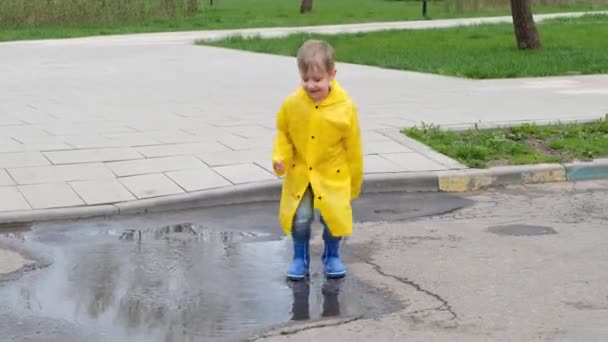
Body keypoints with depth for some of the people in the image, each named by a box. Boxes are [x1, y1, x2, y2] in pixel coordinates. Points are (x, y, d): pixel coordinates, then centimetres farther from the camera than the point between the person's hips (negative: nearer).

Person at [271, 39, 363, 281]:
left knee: (334, 217, -1)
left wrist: (354, 183, 3)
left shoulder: (345, 108, -14)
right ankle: (300, 258, 19)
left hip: (333, 176, -1)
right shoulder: (291, 104, -11)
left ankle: (332, 256, 28)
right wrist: (280, 157, -13)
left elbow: (353, 148, -4)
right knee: (300, 218, -7)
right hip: (299, 174, 1)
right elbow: (283, 135, 6)